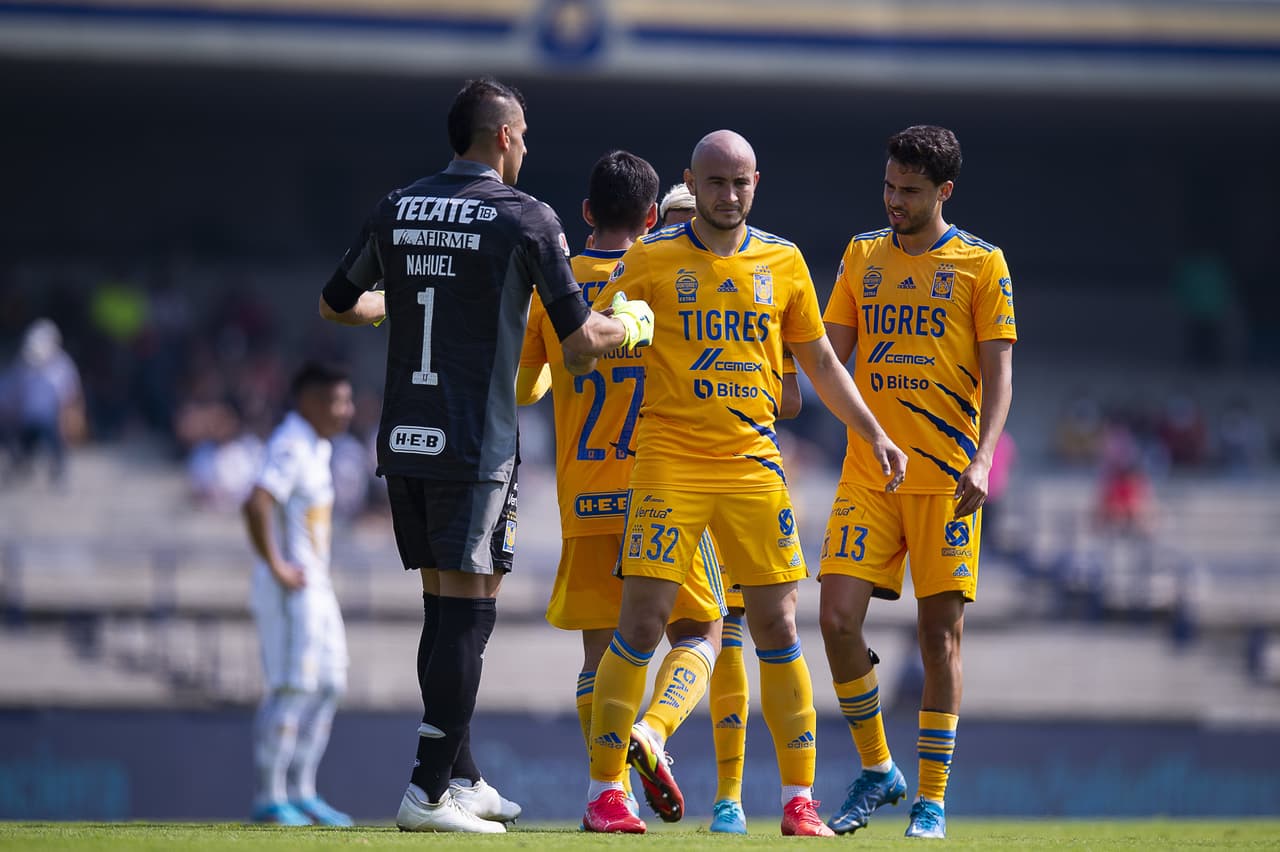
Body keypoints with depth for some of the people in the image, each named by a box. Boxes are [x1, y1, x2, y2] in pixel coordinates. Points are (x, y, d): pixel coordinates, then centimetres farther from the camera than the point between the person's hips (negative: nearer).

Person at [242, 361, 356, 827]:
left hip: (315, 585, 10)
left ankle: (300, 793, 17)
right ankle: (269, 799, -5)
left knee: (328, 684, 12)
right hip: (289, 589, -10)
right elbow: (257, 505, -31)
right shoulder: (290, 447, -18)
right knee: (292, 687, -9)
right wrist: (276, 569, -25)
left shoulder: (318, 446, 14)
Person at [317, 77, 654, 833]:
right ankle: (429, 792, -8)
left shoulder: (397, 210, 9)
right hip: (474, 447, -6)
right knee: (467, 613, -4)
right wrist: (632, 325, 15)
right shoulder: (525, 218, -6)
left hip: (403, 440, 6)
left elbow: (336, 304, 22)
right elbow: (580, 341, -6)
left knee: (443, 606, 15)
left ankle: (462, 779, 21)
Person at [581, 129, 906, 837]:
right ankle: (604, 791, 1)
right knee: (641, 624, -8)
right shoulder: (651, 260, 1)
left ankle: (799, 799, 5)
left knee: (777, 630, -1)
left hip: (754, 461, 3)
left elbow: (820, 361, 18)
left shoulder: (783, 263, 10)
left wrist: (874, 434, 14)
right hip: (669, 461, -3)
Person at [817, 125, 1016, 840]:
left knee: (941, 632, -2)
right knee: (838, 617, -9)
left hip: (946, 477, -3)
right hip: (867, 472, 3)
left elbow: (999, 374, -2)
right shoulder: (862, 256, 12)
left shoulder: (981, 264, 2)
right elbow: (832, 355, 15)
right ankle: (877, 771, 9)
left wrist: (981, 460, -15)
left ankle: (932, 800, 6)